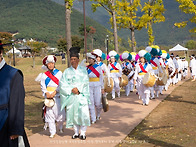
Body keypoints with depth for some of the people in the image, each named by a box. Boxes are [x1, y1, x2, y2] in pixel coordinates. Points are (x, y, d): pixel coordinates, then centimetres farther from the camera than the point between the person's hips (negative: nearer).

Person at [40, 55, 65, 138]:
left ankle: (60, 127, 25)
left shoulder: (59, 73, 4)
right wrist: (46, 93, -11)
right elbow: (43, 86, 6)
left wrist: (54, 92, -14)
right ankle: (52, 132, 8)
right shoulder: (44, 75, 10)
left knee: (60, 113, -2)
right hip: (48, 97, 2)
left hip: (57, 96, -1)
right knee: (49, 114, 0)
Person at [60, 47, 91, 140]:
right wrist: (71, 90, -15)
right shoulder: (67, 71, 7)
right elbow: (62, 84, -1)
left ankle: (83, 132, 6)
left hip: (82, 95, -1)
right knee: (73, 114, 2)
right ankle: (76, 132, 16)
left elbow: (85, 82, -3)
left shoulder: (83, 70, 7)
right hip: (71, 96, 1)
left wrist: (78, 88, -16)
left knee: (83, 114, -8)